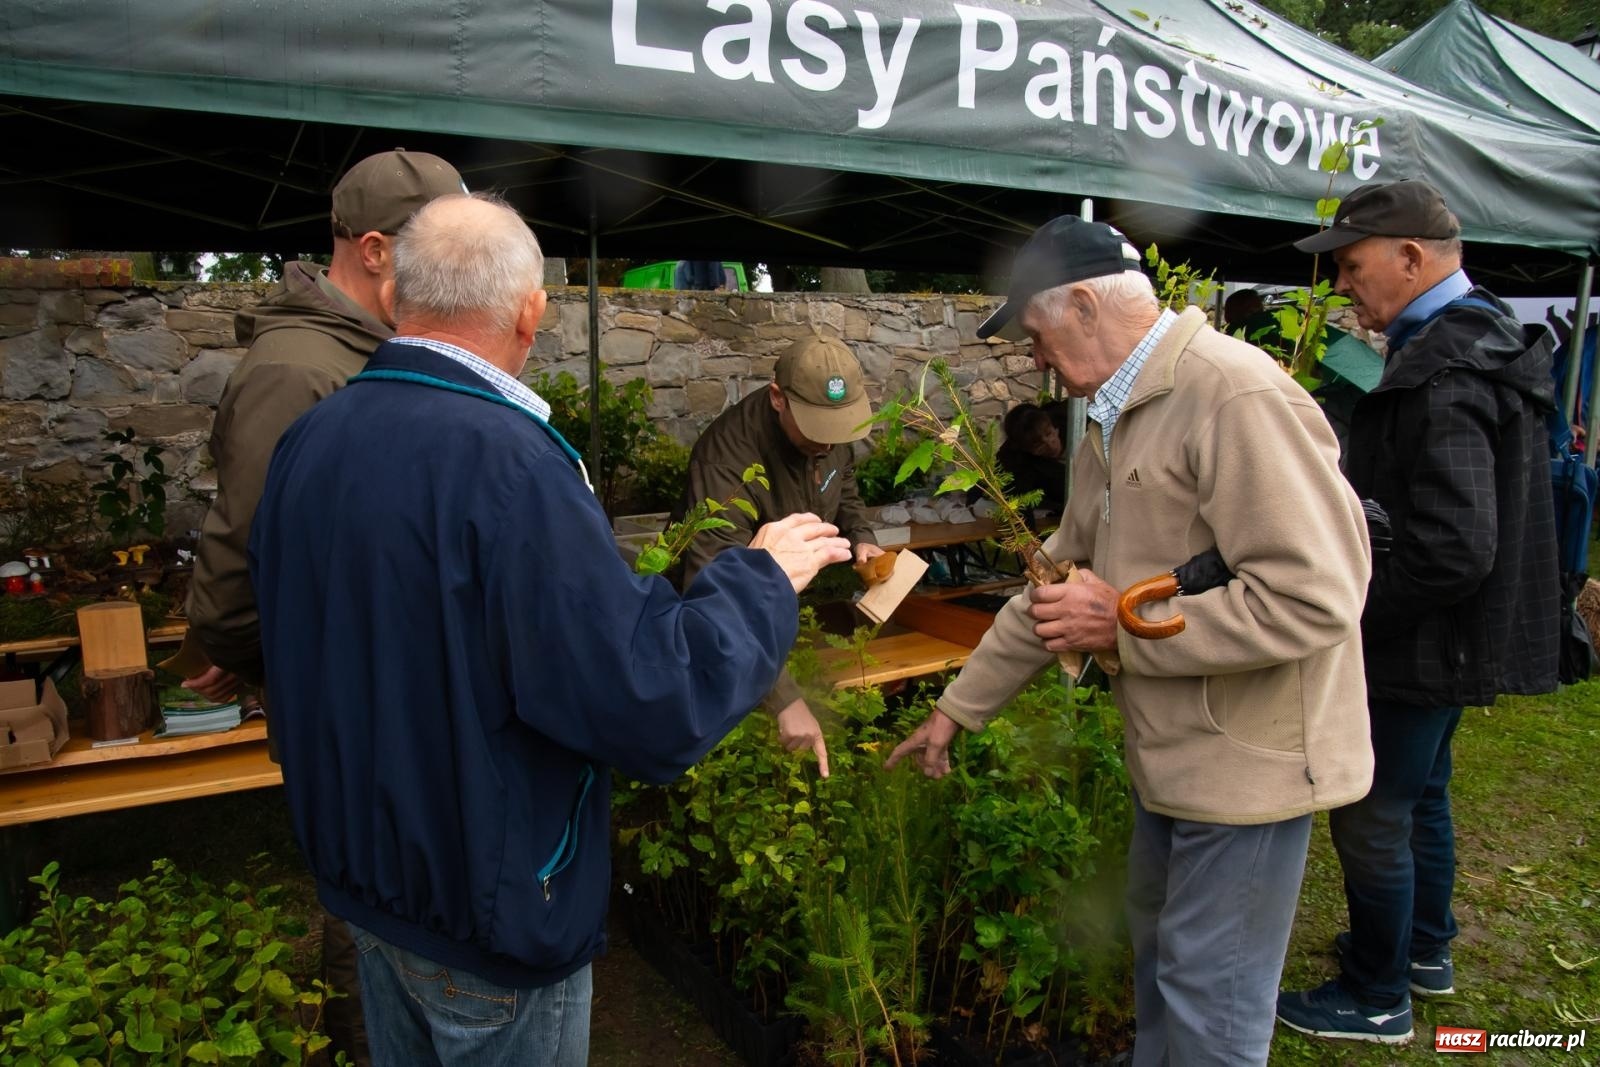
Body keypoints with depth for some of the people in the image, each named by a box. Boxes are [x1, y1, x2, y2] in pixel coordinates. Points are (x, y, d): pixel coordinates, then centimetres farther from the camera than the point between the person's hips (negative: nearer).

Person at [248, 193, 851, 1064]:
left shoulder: (308, 440, -4)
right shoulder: (503, 460, -30)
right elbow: (652, 705, -31)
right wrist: (763, 579, -15)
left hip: (358, 869, 7)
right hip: (487, 904, -7)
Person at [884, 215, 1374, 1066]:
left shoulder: (1241, 399, -23)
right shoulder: (1114, 421, 8)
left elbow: (1315, 597, -28)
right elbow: (1056, 584, 14)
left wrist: (1123, 625, -20)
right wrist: (957, 709, 16)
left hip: (1249, 761, -9)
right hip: (1172, 751, 9)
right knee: (1156, 949, 25)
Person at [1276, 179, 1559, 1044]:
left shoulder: (1441, 375, -26)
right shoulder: (1480, 339, 7)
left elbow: (1453, 552, -31)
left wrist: (1355, 618, -19)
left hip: (1417, 648, -10)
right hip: (1454, 642, 10)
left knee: (1372, 817, 5)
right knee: (1421, 795, 25)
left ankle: (1377, 998, 24)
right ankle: (1426, 949, 44)